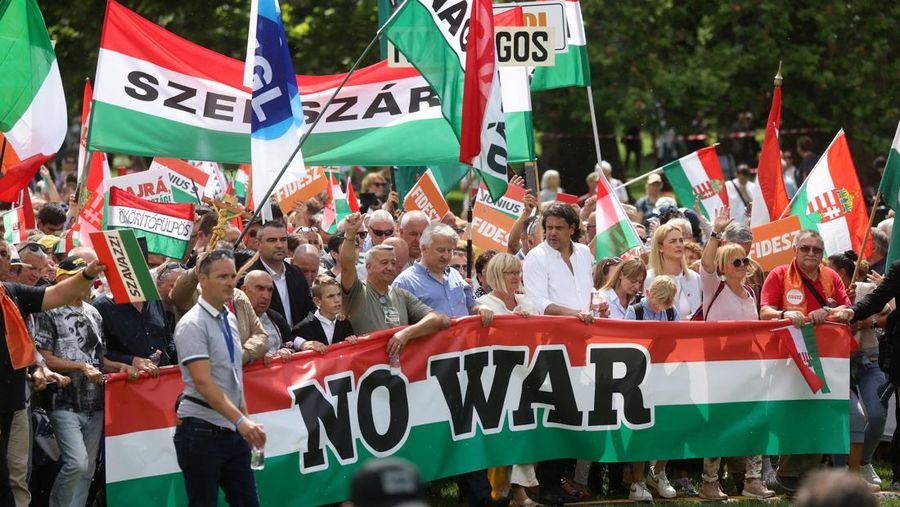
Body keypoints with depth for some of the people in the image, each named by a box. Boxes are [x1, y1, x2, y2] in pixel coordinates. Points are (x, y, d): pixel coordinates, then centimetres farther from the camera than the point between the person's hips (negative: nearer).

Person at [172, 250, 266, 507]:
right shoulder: (193, 325, -14)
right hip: (202, 430, -7)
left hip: (233, 431, 7)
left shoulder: (230, 319, 11)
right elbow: (203, 383, -22)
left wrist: (245, 420, 14)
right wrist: (241, 420, -29)